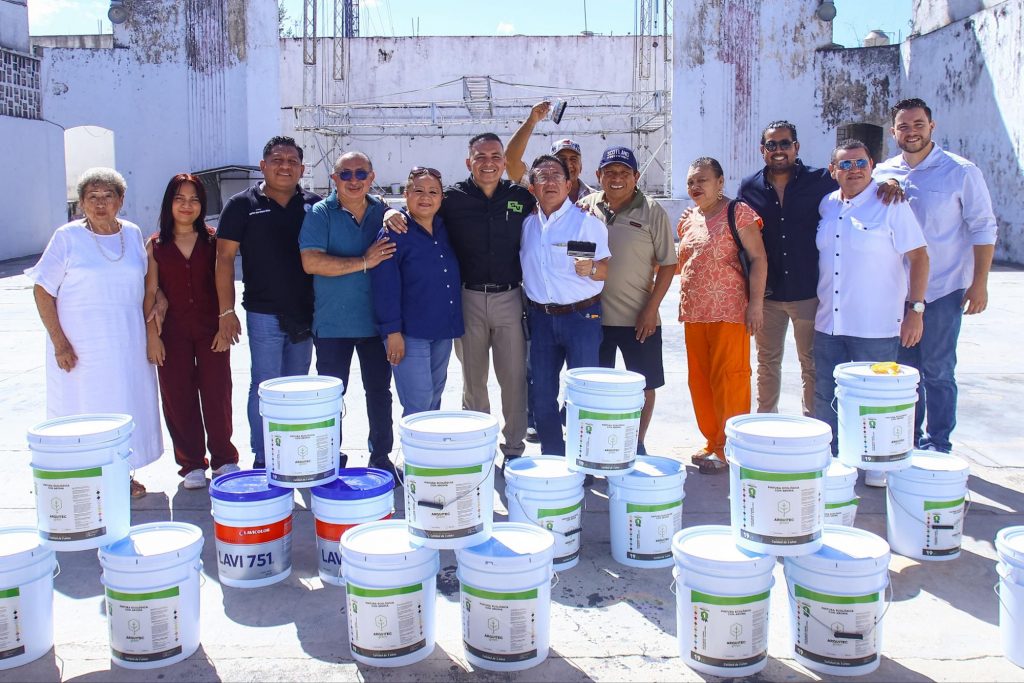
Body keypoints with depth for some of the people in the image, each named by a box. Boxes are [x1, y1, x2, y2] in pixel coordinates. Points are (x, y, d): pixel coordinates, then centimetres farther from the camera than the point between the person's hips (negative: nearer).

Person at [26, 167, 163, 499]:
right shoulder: (68, 237, -6)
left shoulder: (133, 234, 6)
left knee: (128, 409, 11)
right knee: (84, 412, 1)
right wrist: (59, 342, -13)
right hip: (80, 348, -4)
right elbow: (42, 290, -6)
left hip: (128, 346, 4)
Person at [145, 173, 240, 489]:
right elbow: (150, 292, 1)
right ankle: (192, 464, 16)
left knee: (217, 394, 1)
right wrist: (152, 334, -5)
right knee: (178, 397, 4)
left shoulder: (213, 240, 3)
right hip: (172, 332, 1)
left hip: (210, 330, -1)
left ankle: (224, 459, 16)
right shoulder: (156, 245, 4)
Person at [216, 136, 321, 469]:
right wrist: (226, 310, -7)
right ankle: (262, 460, 10)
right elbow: (224, 258, -3)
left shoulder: (314, 205, 6)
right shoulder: (242, 204, -1)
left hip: (305, 314, 3)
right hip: (264, 314, -3)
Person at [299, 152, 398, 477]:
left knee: (379, 391, 12)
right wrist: (364, 262, -20)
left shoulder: (383, 210, 5)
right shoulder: (320, 213, -5)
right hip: (332, 323, -2)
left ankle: (381, 456, 27)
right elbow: (311, 262, -17)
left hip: (376, 319, 3)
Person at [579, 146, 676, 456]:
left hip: (639, 318, -2)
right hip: (594, 316, 2)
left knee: (644, 384, 7)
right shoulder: (586, 206, 3)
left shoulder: (652, 212, -4)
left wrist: (651, 309, -10)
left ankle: (638, 445, 23)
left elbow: (667, 264, -3)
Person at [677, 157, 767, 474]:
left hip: (729, 311, -7)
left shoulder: (738, 212, -4)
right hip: (694, 312, 7)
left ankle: (729, 448, 5)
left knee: (728, 380, -4)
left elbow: (758, 258, -9)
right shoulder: (688, 219, 15)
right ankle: (712, 442, 23)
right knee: (700, 381, 11)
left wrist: (756, 303, -16)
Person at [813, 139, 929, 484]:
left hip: (876, 327, -5)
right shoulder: (825, 206, 8)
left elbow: (919, 257, -5)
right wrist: (815, 306, 14)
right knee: (826, 397, 11)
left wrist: (915, 310, -10)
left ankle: (879, 465, 21)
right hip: (828, 324, 5)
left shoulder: (891, 205, -6)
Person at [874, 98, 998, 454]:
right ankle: (907, 440, 23)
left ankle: (937, 445, 13)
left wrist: (979, 283, -7)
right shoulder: (882, 174, 5)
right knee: (904, 368, 11)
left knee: (937, 370, 0)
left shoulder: (961, 171, -4)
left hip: (943, 290, -3)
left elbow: (983, 228, -3)